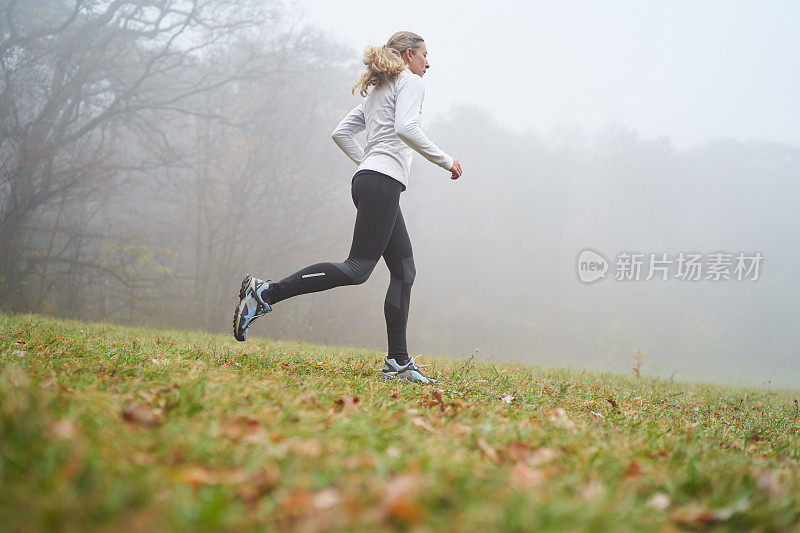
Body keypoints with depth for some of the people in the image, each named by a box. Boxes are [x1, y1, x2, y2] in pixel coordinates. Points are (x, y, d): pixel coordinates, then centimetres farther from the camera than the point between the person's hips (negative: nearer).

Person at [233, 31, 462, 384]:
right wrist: (445, 161, -11)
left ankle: (398, 362, 2)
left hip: (367, 180, 10)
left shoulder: (374, 91, 27)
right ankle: (266, 293, -20)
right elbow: (405, 128, -18)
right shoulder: (410, 82, 1)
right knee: (358, 268, -16)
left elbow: (340, 134, 22)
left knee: (404, 270, 6)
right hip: (383, 183, -10)